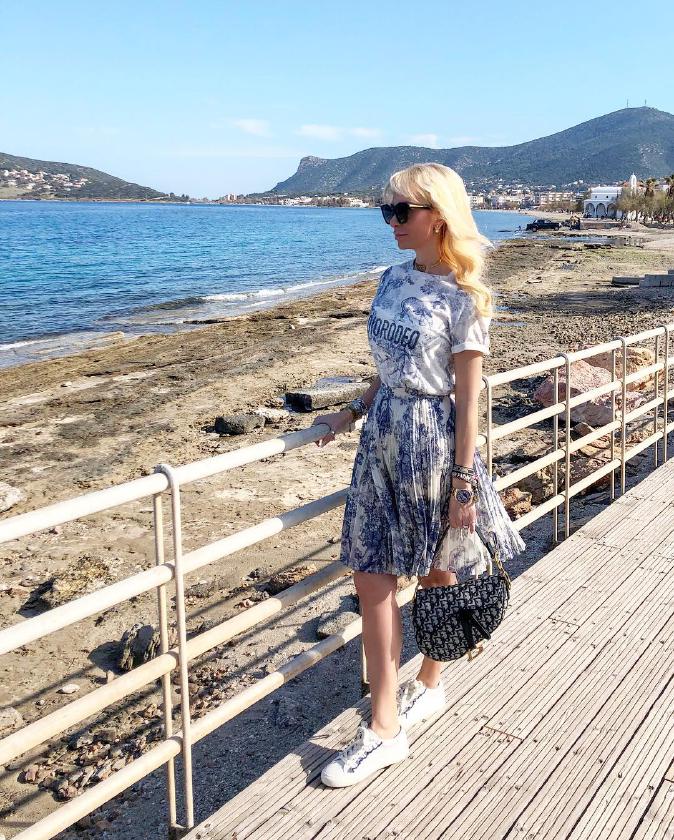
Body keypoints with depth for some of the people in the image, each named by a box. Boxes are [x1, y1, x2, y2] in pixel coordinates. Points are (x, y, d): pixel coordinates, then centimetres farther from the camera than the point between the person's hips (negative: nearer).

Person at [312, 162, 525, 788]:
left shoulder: (463, 299, -11)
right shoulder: (394, 279, 9)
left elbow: (467, 398, -12)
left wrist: (463, 484, -13)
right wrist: (352, 414, 13)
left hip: (431, 438, -6)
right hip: (382, 433, 7)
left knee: (436, 572, 12)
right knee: (371, 575, 3)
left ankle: (427, 685, 35)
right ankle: (383, 729, 12)